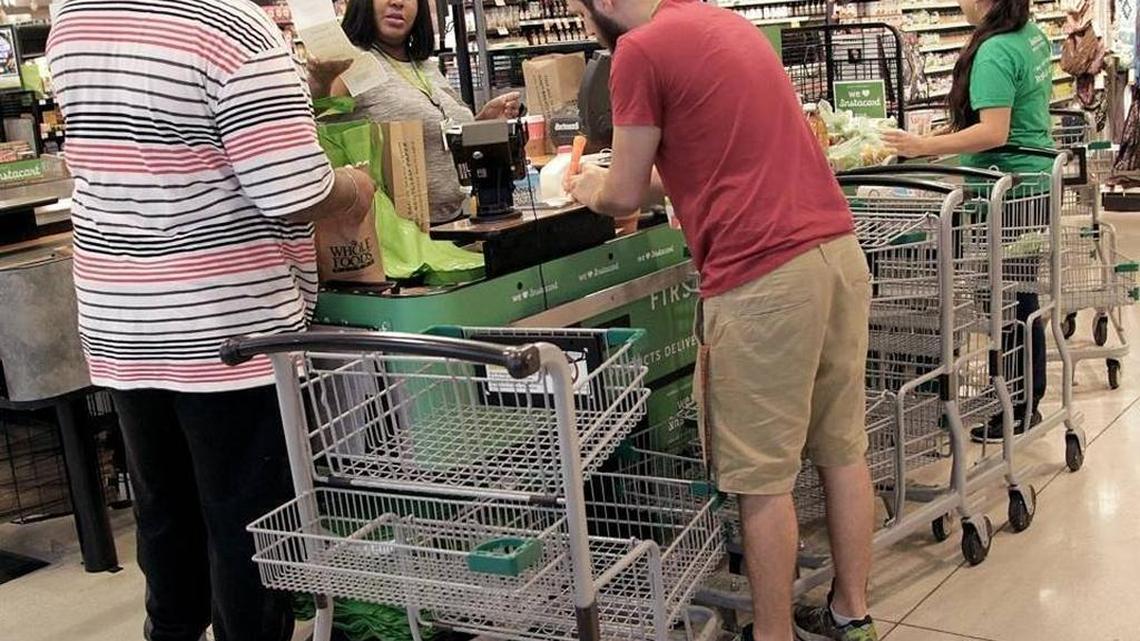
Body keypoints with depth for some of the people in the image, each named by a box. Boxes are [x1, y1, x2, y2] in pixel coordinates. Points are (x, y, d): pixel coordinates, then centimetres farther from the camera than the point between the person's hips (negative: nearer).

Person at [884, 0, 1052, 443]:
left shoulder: (994, 52, -21)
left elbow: (994, 132, -27)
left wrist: (925, 147, -25)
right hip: (1034, 178, 10)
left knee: (1011, 303, 0)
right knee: (1021, 297, 17)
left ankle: (1019, 412, 10)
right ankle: (1027, 401, 28)